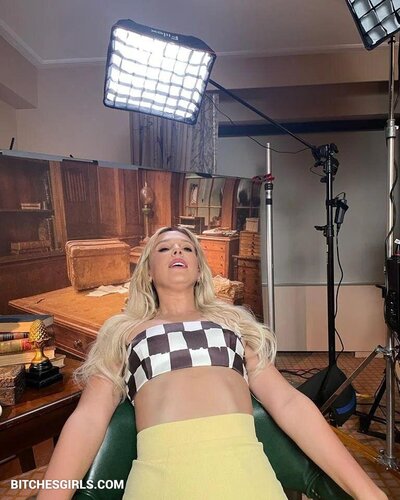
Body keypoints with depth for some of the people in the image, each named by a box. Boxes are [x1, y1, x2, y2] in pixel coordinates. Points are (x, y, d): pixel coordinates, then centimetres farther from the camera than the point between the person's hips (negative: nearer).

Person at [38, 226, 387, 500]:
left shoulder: (233, 320, 19)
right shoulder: (123, 331, 17)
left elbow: (288, 402, 12)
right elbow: (88, 419, 8)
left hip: (243, 464, 2)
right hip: (161, 469, -1)